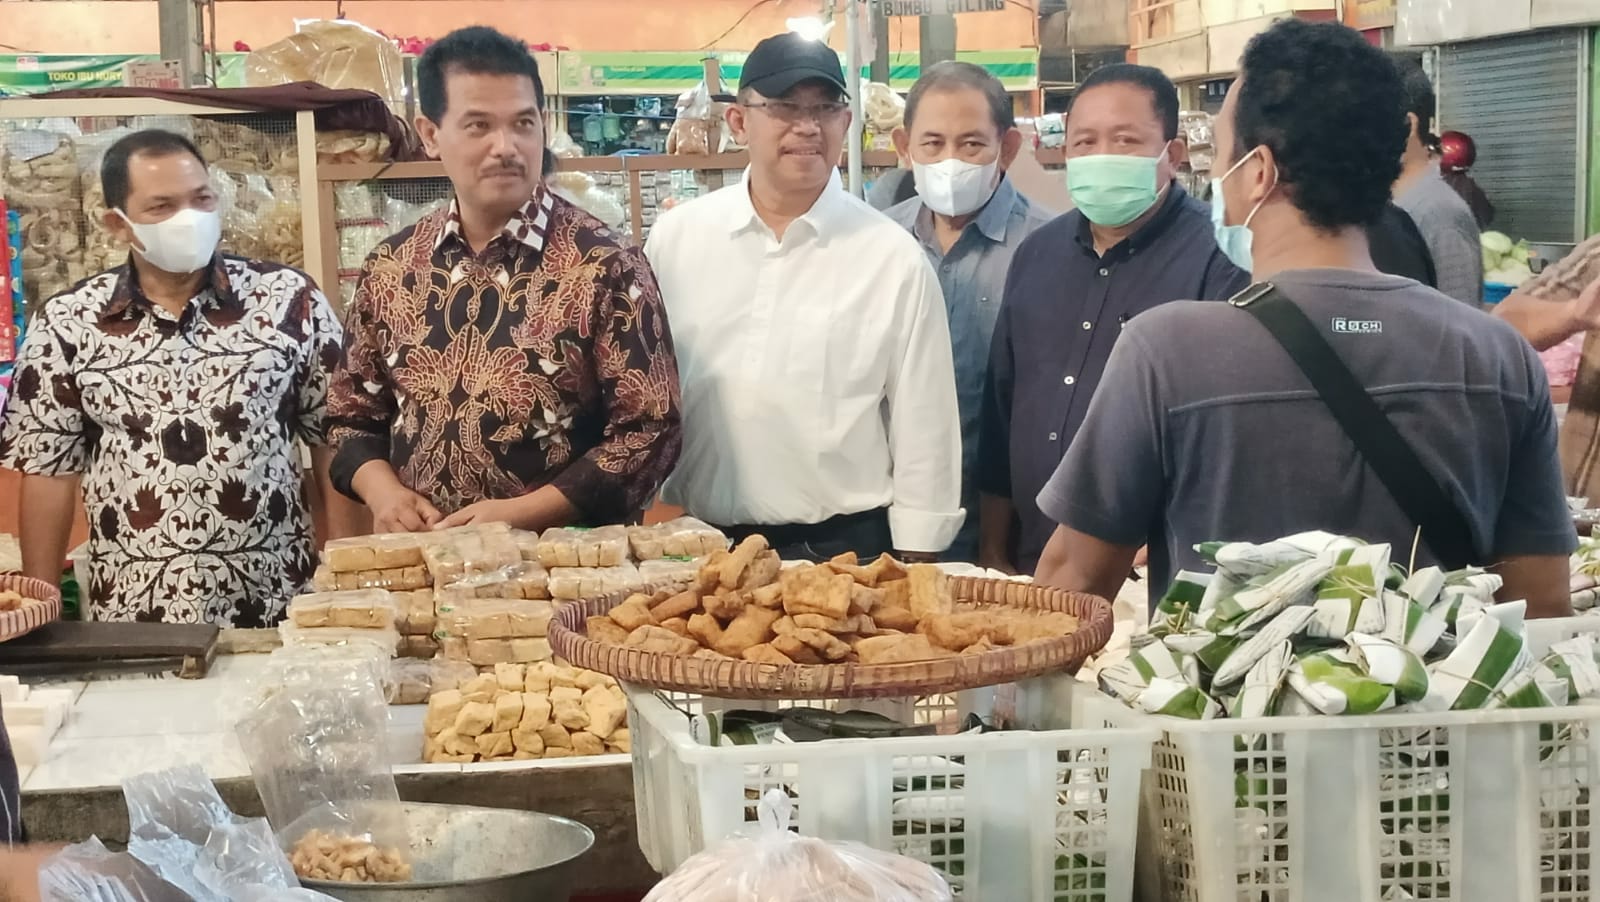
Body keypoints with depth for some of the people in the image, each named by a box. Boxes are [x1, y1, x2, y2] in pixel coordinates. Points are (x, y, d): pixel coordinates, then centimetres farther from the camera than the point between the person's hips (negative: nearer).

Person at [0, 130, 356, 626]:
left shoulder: (288, 299, -3)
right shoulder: (66, 324, -1)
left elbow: (334, 439, 2)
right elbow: (49, 471, 4)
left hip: (274, 605, 0)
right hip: (132, 614, 0)